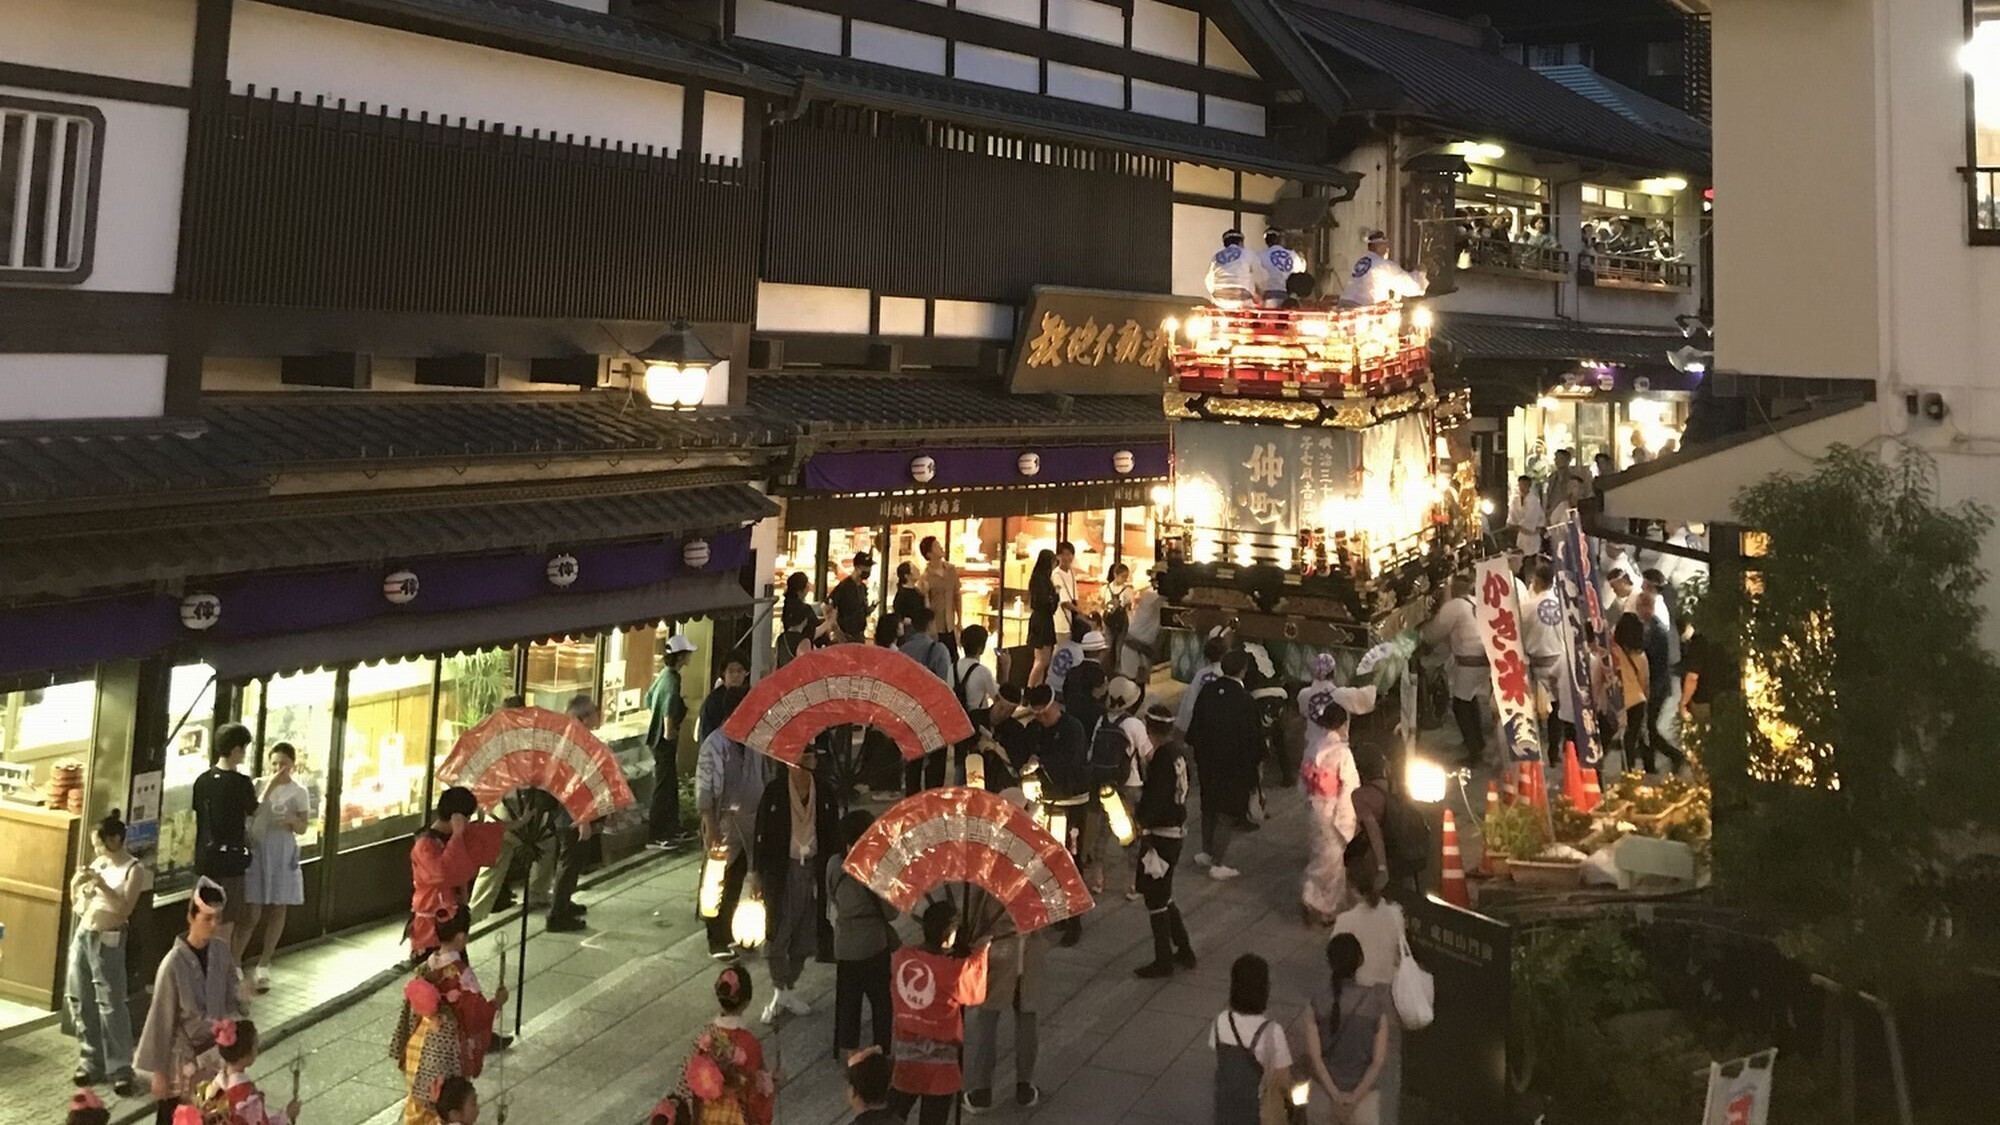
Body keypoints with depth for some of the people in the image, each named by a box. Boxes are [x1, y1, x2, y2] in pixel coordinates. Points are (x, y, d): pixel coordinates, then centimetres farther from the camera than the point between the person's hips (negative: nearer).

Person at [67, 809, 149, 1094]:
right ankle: (91, 1062, 23)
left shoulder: (134, 870, -10)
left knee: (111, 1006, -6)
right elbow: (76, 903, 14)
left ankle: (121, 1070, -2)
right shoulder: (99, 863, 9)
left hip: (108, 941, -7)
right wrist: (75, 884, -5)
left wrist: (102, 885, -24)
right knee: (80, 1002, 11)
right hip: (82, 935, 7)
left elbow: (124, 909, -18)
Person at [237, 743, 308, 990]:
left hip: (283, 855, 2)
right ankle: (233, 963, 2)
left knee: (278, 910, 6)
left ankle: (263, 965, 19)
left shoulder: (299, 793, 2)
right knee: (252, 912, -6)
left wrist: (292, 820, -19)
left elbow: (302, 828, 2)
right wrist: (269, 789, -18)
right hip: (256, 851, -2)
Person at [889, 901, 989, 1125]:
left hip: (906, 1050, 4)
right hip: (939, 1055, -4)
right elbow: (975, 991, -3)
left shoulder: (901, 957, -10)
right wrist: (980, 951, 8)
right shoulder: (956, 970, -23)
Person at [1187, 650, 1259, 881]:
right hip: (1232, 766, -6)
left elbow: (1195, 723, 3)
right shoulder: (1244, 700, -23)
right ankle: (1218, 864, 12)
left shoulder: (1207, 689, -6)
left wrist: (1197, 748, 17)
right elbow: (1253, 737, -16)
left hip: (1206, 760, 6)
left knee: (1209, 806, 22)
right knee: (1225, 812, 6)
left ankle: (1207, 852, 36)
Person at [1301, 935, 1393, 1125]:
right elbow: (1379, 1061, -15)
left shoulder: (1318, 1003, -14)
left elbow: (1314, 1057, -15)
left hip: (1327, 1089, 1)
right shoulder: (1374, 1002, -14)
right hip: (1364, 1091, -1)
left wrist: (1335, 1095, -13)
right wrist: (1356, 1096, -14)